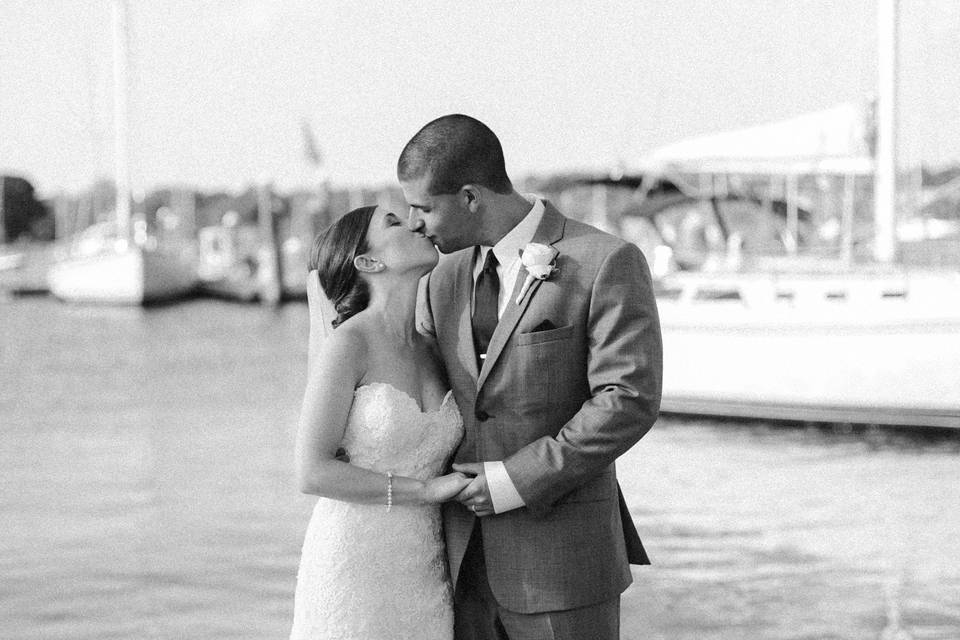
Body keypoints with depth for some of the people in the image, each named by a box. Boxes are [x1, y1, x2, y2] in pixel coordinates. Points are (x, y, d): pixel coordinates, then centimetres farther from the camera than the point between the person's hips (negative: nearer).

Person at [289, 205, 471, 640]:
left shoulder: (428, 353, 9)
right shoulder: (346, 343, -10)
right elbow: (312, 472, -15)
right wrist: (427, 489, -15)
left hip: (422, 576, 6)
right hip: (354, 571, -6)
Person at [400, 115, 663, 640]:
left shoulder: (607, 263, -11)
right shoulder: (445, 280, 10)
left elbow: (630, 401, -18)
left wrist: (518, 480, -17)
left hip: (562, 560, -6)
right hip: (466, 557, 6)